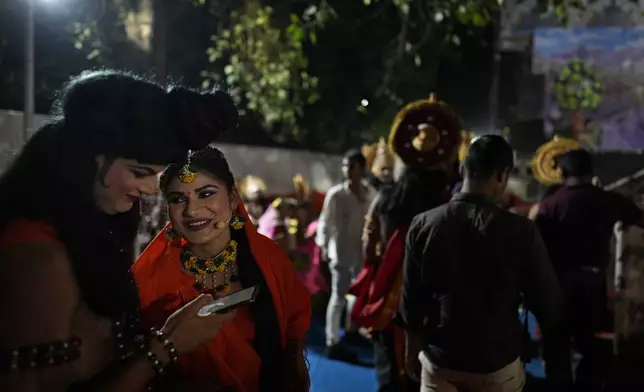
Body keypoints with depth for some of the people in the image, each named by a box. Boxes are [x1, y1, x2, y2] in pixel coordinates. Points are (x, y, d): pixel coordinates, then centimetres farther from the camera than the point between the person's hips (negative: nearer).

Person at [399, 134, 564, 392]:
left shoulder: (423, 225, -11)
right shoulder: (519, 230, -17)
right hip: (498, 362, -1)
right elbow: (549, 307, -9)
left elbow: (410, 301, -3)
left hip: (440, 359, 1)